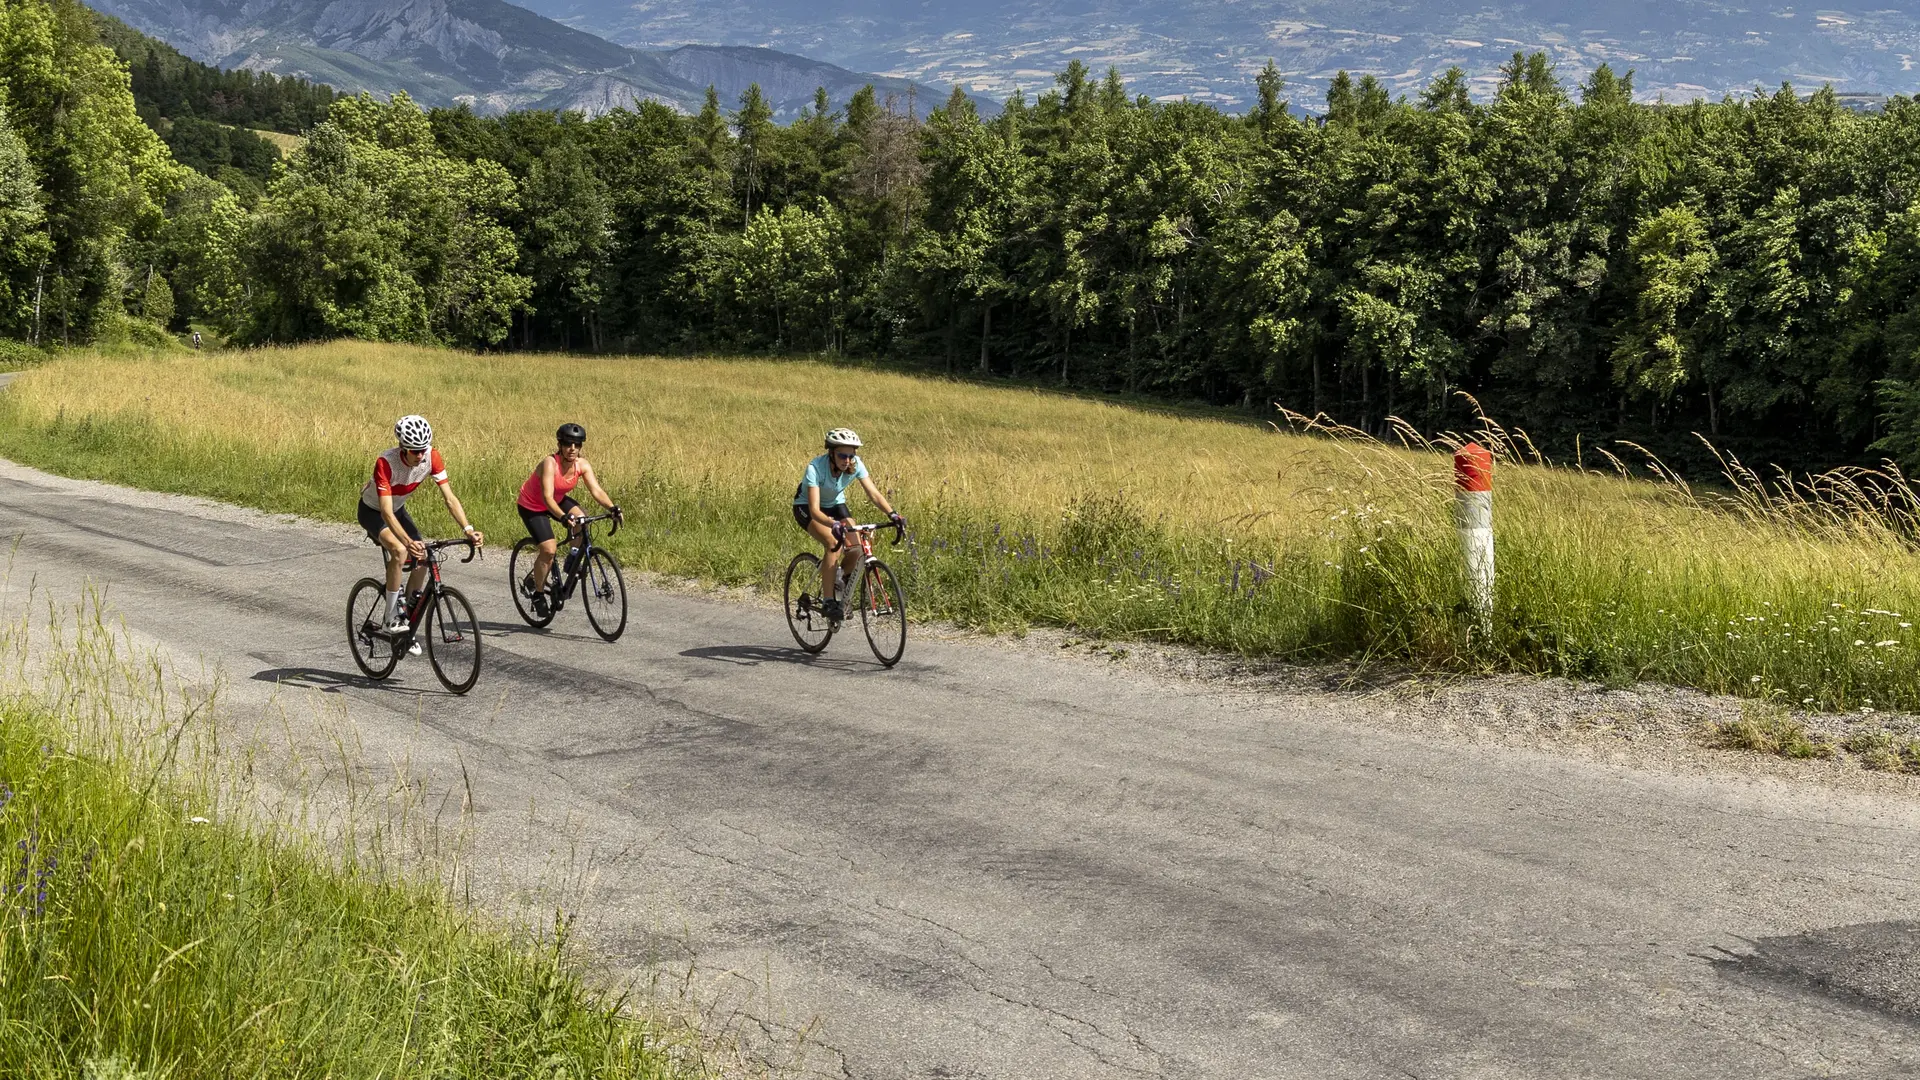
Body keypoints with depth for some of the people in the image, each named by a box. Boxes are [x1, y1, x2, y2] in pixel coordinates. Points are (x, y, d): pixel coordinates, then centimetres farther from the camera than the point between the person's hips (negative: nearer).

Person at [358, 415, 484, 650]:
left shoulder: (431, 457, -24)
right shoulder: (386, 463, -37)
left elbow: (450, 498, -23)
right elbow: (386, 512, -42)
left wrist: (468, 530, -37)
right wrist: (408, 541, -57)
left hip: (398, 509, 5)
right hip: (373, 511, -5)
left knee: (422, 560, -9)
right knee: (399, 550, -31)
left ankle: (406, 619, 9)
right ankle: (392, 616, -18)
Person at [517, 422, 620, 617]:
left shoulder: (582, 465, -16)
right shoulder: (550, 463, -32)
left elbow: (597, 491, -24)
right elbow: (547, 497, -41)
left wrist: (612, 508, -42)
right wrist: (563, 517, -57)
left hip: (558, 500, 5)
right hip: (532, 506, -5)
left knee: (581, 522, -24)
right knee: (549, 549, -18)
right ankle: (537, 593, 3)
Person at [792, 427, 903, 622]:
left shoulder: (855, 465, -22)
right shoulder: (815, 468, -35)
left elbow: (873, 493, -24)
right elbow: (814, 509, -41)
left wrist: (891, 514, -42)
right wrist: (834, 524, -60)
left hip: (835, 505, 5)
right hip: (806, 507, -5)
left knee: (855, 548, -18)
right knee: (834, 543, -31)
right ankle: (828, 602, -26)